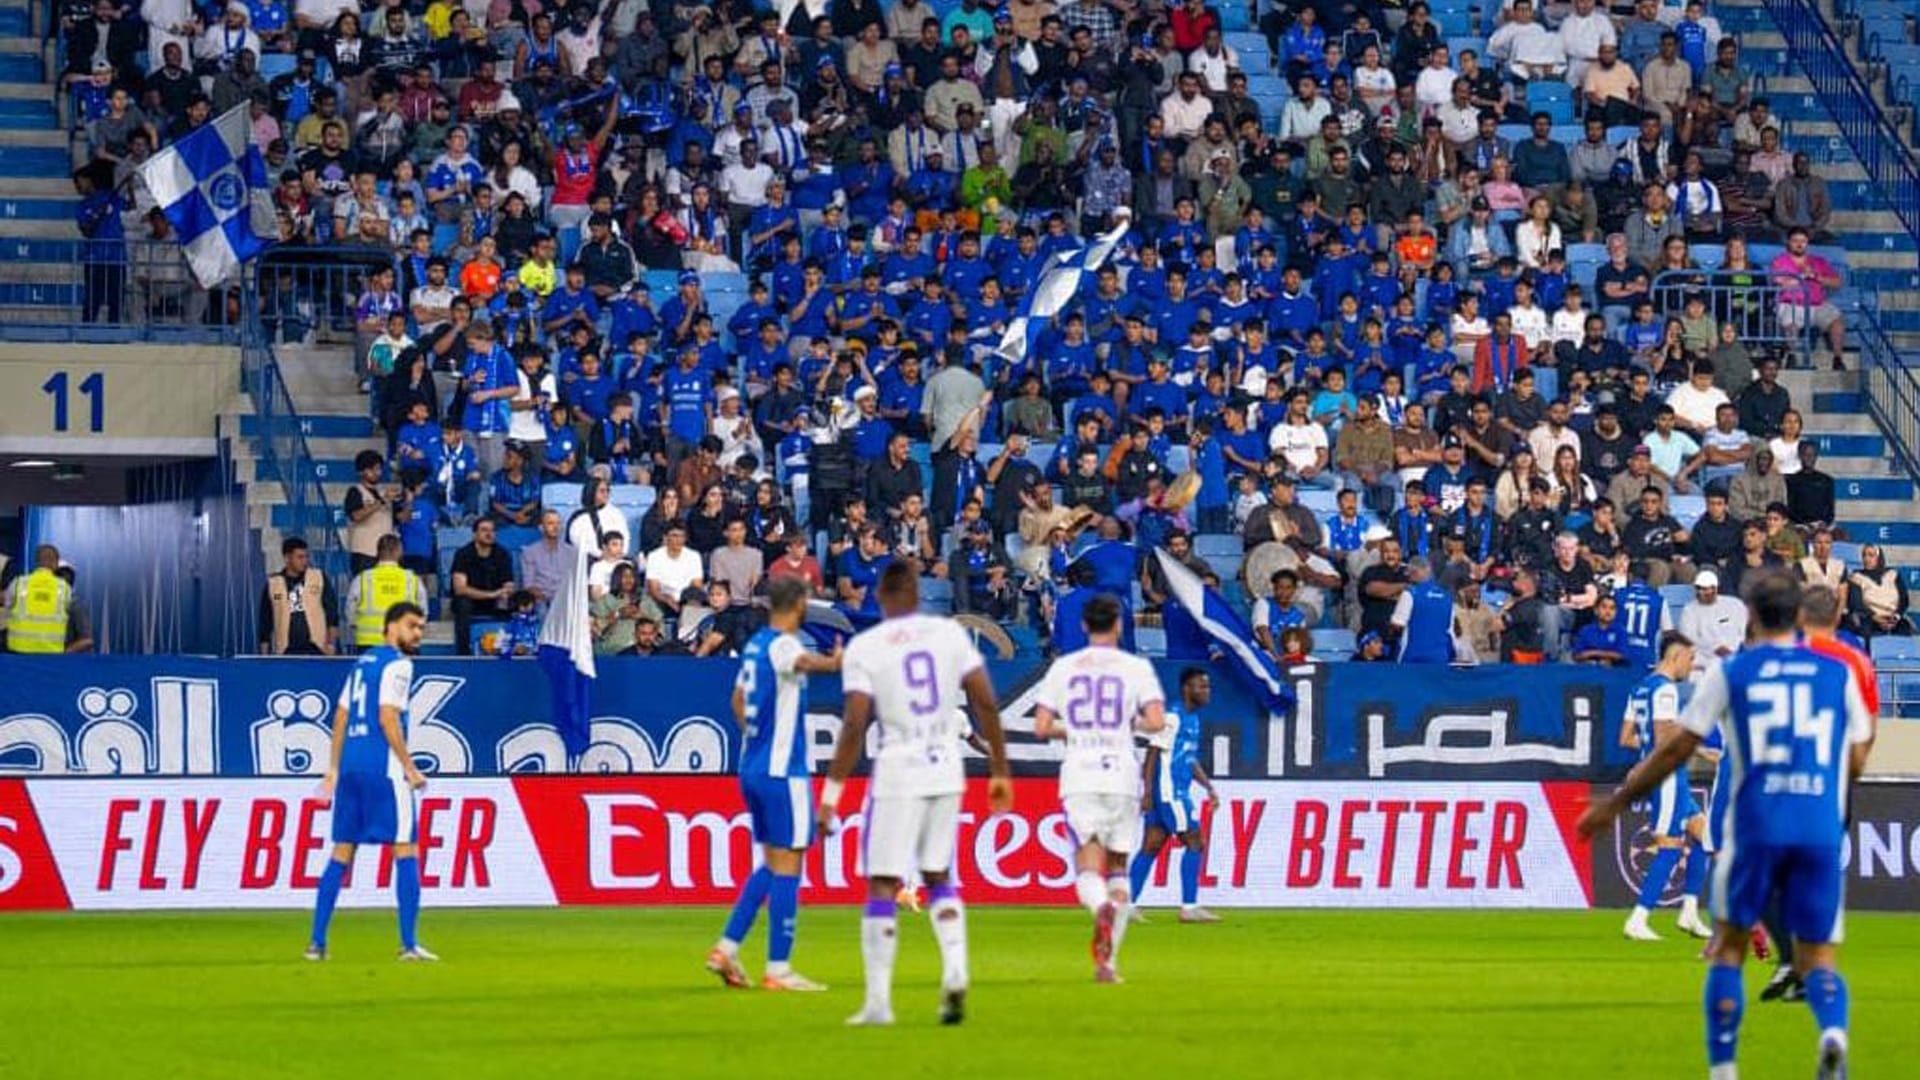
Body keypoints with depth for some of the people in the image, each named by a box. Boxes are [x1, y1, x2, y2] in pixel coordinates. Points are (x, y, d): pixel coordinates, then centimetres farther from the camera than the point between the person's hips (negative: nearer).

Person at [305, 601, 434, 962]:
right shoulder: (398, 664, -6)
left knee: (342, 852, 10)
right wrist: (410, 767, -12)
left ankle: (317, 942, 7)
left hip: (351, 766, 8)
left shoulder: (363, 662, 19)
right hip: (384, 766, -8)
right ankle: (409, 943, -10)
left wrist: (334, 769, 22)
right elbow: (388, 717, -15)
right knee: (405, 851, -4)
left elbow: (341, 716, 19)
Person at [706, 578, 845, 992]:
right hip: (783, 771, -9)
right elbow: (809, 662, -38)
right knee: (786, 866, -5)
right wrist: (835, 662, -55)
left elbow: (738, 701, 25)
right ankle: (778, 969, -4)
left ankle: (727, 948, 12)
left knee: (772, 864, 17)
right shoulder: (784, 647, -14)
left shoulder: (754, 646, 13)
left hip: (753, 767, 9)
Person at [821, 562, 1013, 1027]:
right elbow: (986, 704, 2)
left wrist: (831, 793, -8)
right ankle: (955, 973, -1)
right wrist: (1000, 771, 11)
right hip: (946, 774, 4)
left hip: (897, 776, -4)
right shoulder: (949, 634, 3)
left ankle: (878, 1001, -1)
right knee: (939, 879, 18)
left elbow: (854, 726, -13)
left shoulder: (864, 648, -6)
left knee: (882, 887, 2)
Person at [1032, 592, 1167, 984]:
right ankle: (1107, 962, 9)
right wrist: (1133, 724, 14)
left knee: (1088, 870, -6)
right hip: (1122, 775, 0)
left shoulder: (1063, 667, 7)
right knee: (1118, 868, 14)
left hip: (1078, 778, 0)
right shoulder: (1136, 667, 3)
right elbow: (1156, 721, -8)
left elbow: (1042, 727, 5)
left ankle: (1102, 908, -42)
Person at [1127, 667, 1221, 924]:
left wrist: (1209, 788, 21)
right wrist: (1148, 792, -19)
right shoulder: (1172, 718, -12)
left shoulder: (1193, 720, 17)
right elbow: (1153, 754, -15)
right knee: (1195, 842, -8)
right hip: (1169, 791, -9)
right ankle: (1189, 907, -6)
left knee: (1152, 845, 8)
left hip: (1179, 792, 9)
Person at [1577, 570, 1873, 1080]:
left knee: (1729, 948, 14)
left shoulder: (1730, 673, 4)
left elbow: (1675, 751, 4)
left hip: (1756, 827, -1)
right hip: (1822, 831, 1)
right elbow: (1856, 761, 12)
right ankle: (1833, 1031, -26)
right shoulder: (1838, 673, 9)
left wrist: (1615, 804, 14)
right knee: (1817, 958, 6)